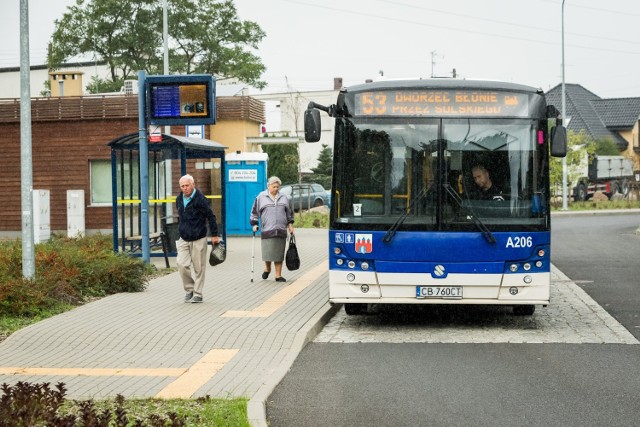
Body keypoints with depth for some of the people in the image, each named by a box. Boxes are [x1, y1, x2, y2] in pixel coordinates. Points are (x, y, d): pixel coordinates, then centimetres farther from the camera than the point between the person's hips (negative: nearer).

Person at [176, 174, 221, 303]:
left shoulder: (200, 199, -12)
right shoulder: (179, 199, 8)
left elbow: (211, 216, -7)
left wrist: (214, 235, -7)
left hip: (198, 239, -5)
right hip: (183, 239, 5)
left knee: (198, 268, 1)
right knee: (181, 264, -7)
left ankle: (197, 294, 10)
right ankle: (189, 289, 10)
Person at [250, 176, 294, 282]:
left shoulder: (284, 198, 12)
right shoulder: (261, 197, 3)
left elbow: (289, 212, 21)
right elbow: (254, 211, 7)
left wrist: (290, 224, 16)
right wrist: (254, 224, 1)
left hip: (281, 230, 3)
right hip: (267, 229, -3)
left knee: (279, 253, 2)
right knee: (268, 251, -6)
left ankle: (278, 275, 7)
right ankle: (267, 269, 21)